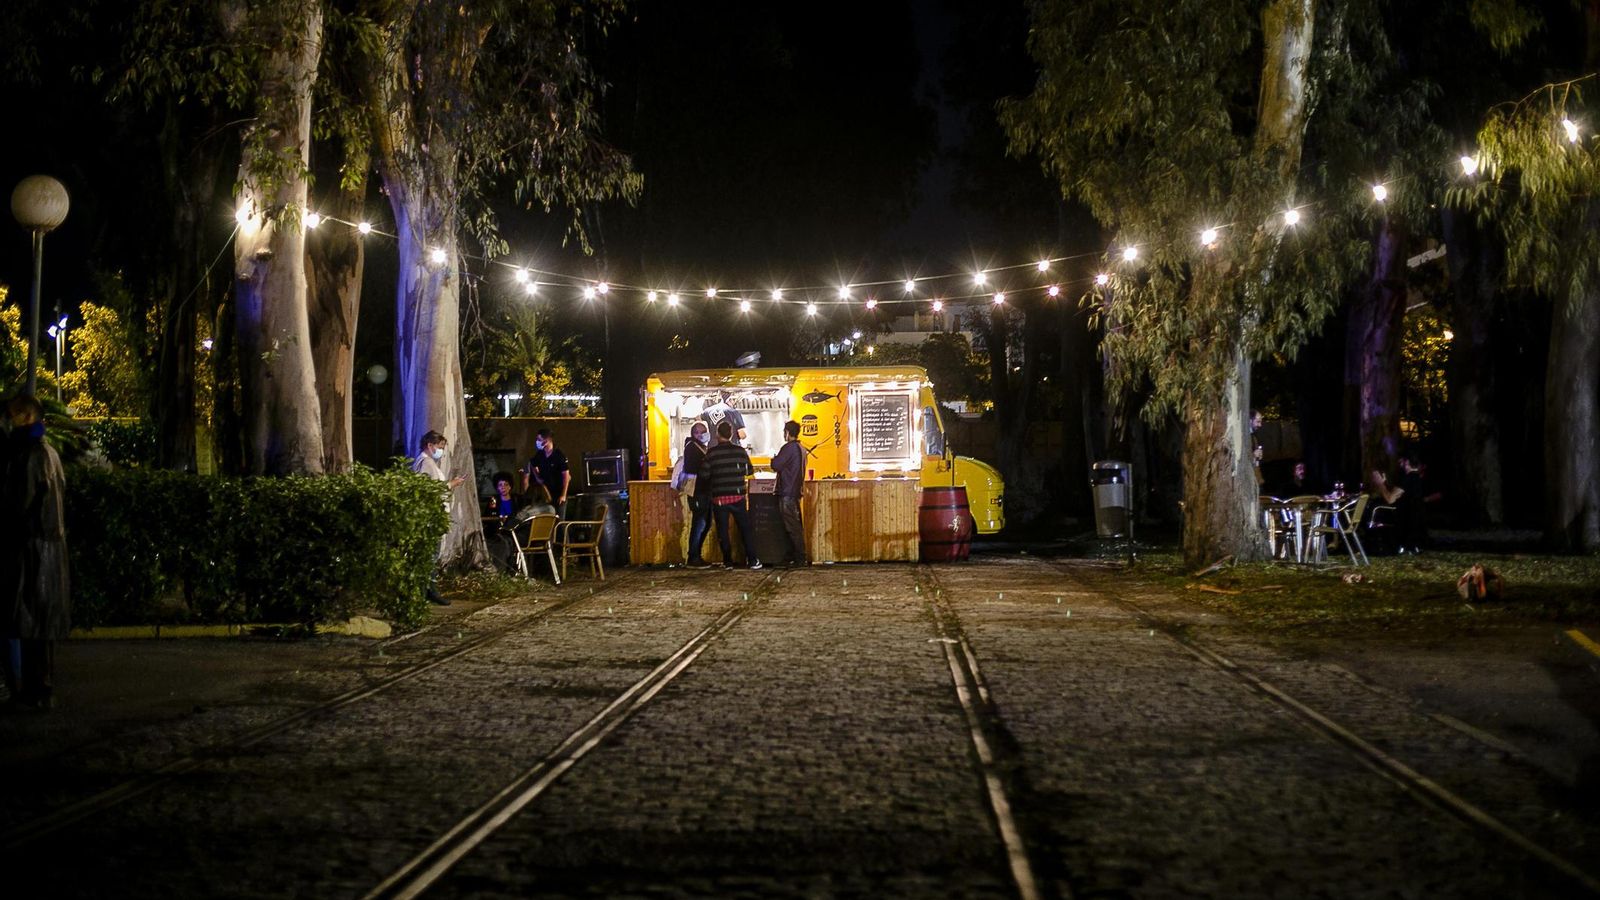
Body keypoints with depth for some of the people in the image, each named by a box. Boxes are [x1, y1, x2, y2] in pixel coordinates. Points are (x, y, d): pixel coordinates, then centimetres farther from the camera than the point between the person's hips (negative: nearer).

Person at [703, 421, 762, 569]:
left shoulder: (711, 453, -9)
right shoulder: (740, 451, -1)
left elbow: (704, 475, -8)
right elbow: (749, 470, 11)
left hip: (719, 498, -2)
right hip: (737, 496, 2)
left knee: (722, 530, 7)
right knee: (745, 528, 8)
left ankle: (728, 561, 8)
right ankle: (752, 560, 5)